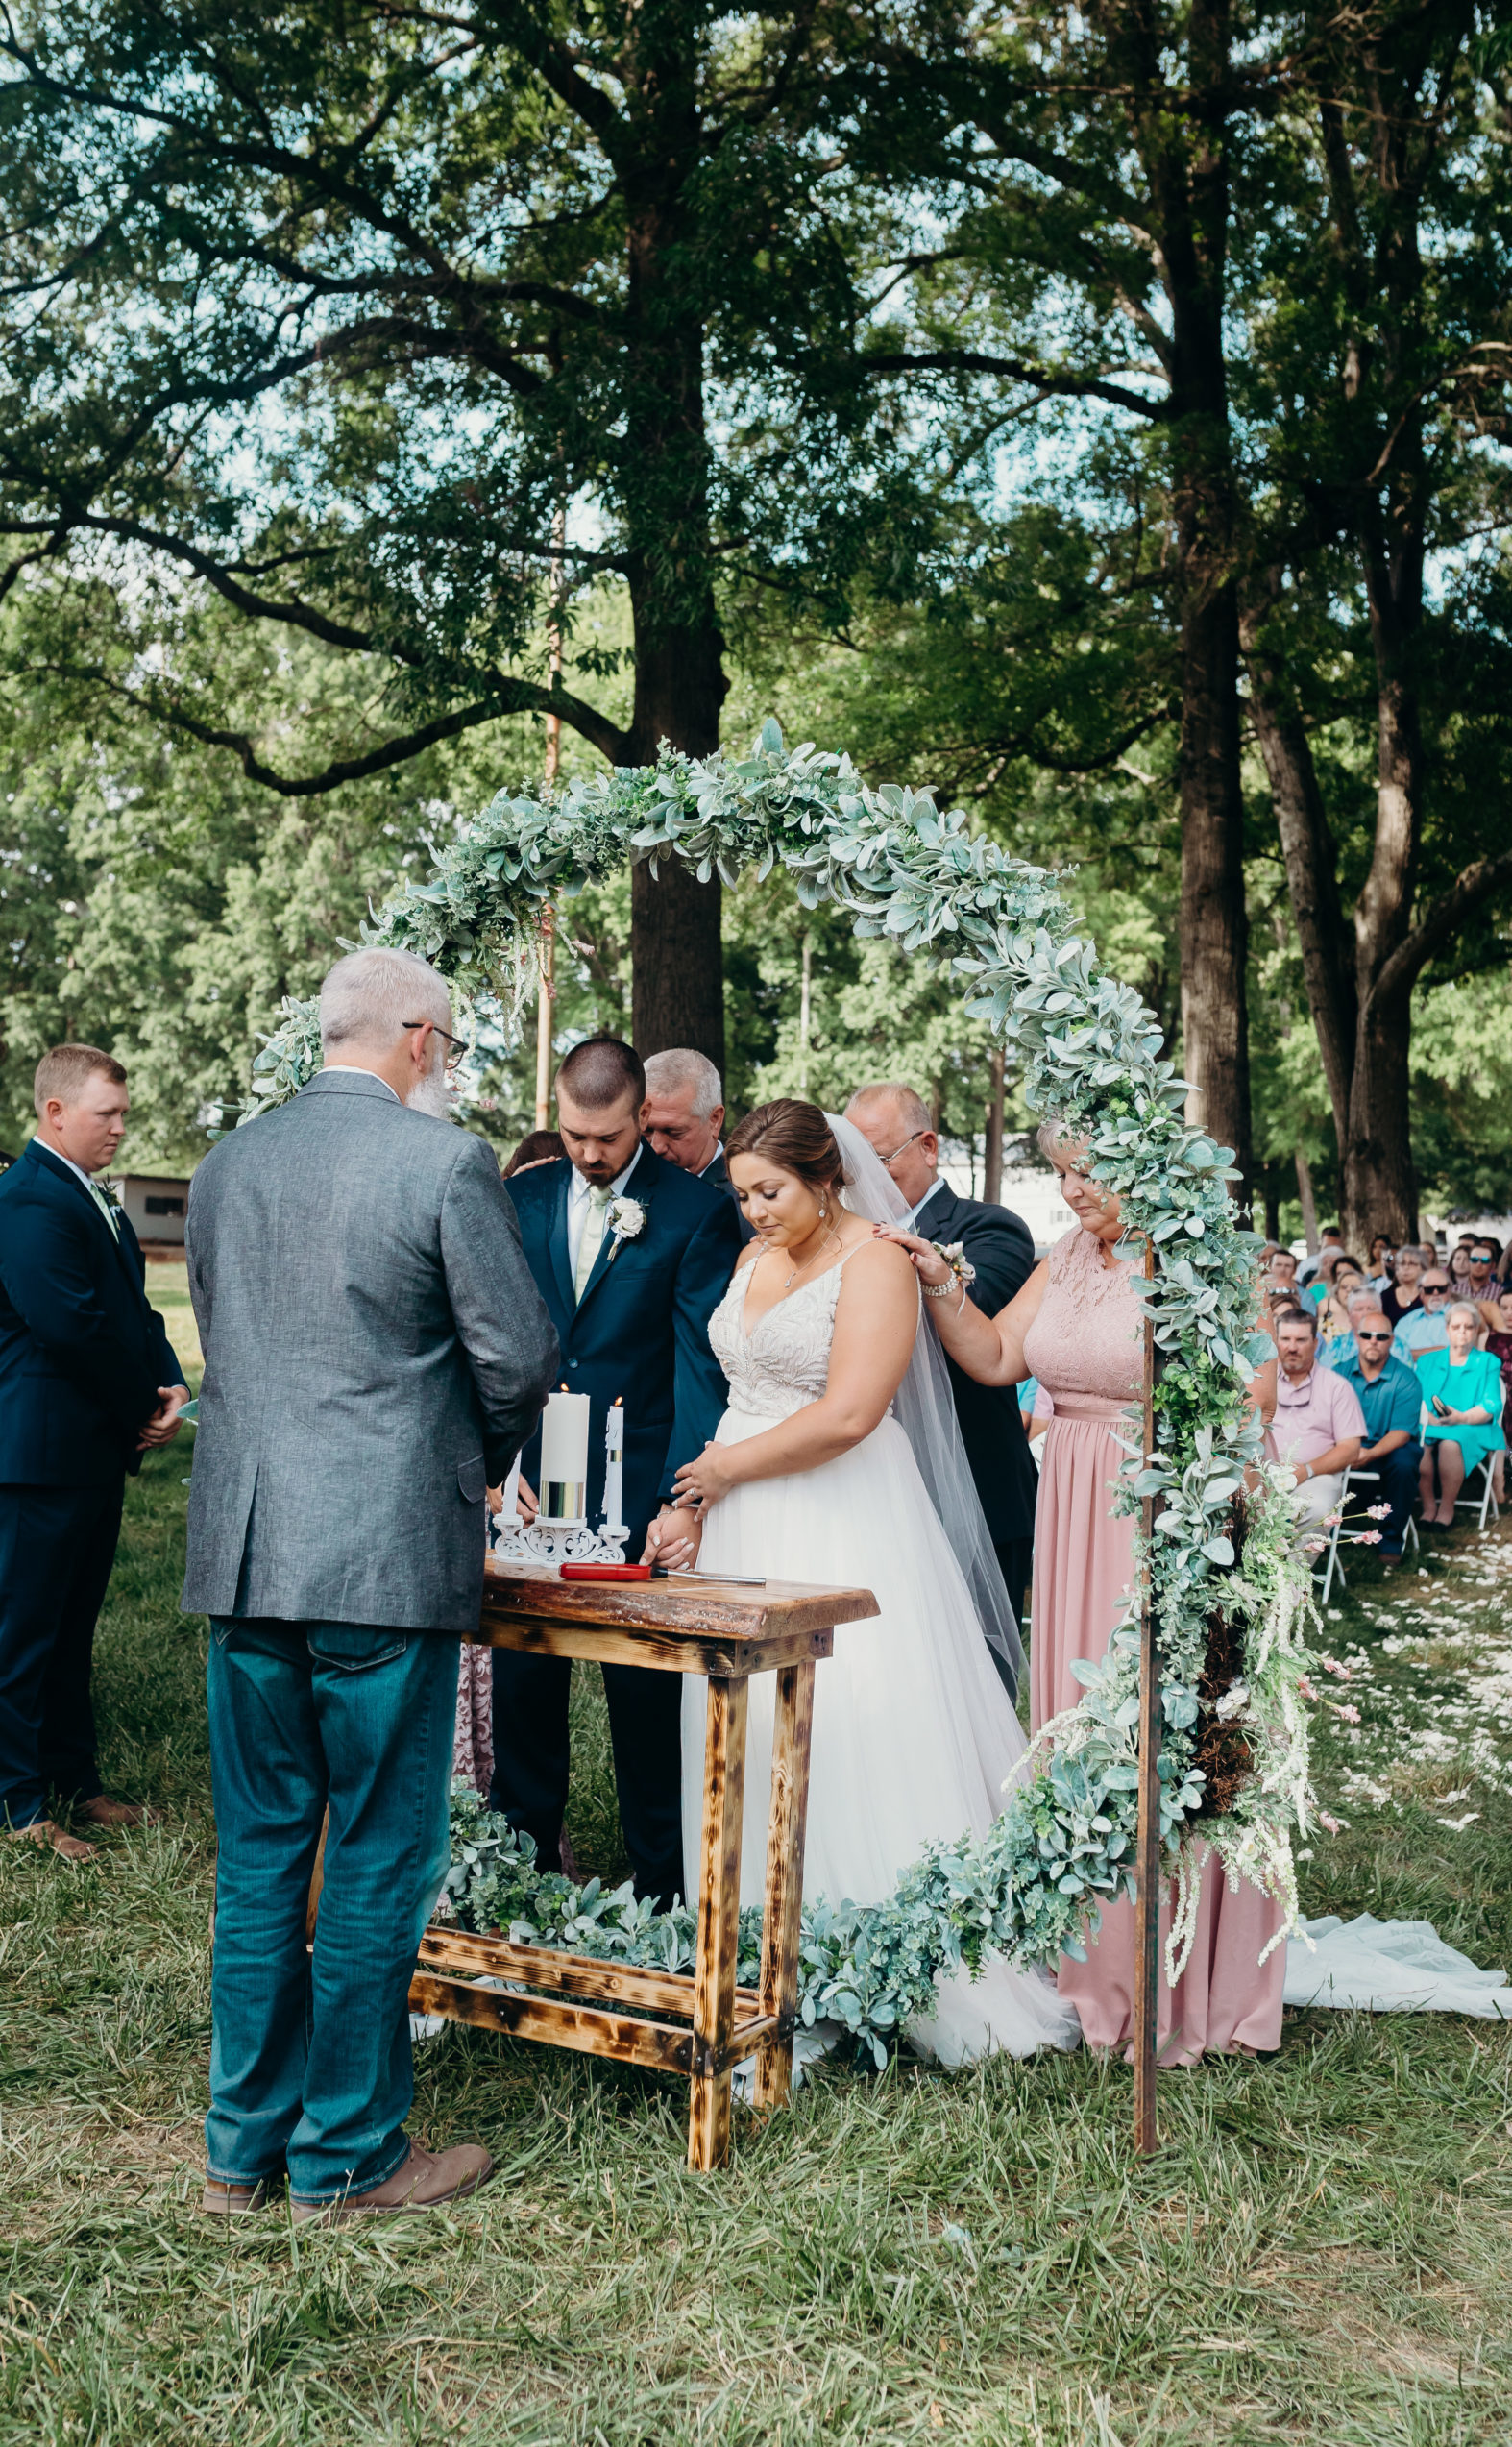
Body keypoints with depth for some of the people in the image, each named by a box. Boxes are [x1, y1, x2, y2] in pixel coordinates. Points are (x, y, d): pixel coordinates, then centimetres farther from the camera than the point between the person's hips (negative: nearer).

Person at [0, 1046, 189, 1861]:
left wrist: (169, 1384, 0)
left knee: (70, 1629, 17)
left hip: (97, 1450, 10)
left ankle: (74, 1782, 26)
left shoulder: (91, 1201, 16)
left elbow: (132, 1310, 17)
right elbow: (72, 1324, -23)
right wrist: (147, 1403, -11)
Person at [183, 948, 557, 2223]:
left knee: (258, 1854, 15)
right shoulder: (446, 1162, -9)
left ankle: (243, 2147, 26)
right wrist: (480, 1464, 12)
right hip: (388, 1557, -6)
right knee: (377, 1860, 6)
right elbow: (520, 1358, -8)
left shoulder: (226, 1162, 10)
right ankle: (350, 2156, 19)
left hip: (243, 1554, 6)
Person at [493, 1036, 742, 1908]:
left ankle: (664, 1893, 18)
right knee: (523, 1685, 10)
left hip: (636, 1489, -4)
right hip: (530, 1483, 4)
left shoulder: (697, 1208, -5)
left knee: (647, 1697, 4)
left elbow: (702, 1364, -9)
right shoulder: (524, 1199, 9)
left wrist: (684, 1499, -18)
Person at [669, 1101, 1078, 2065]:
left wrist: (728, 1468, -10)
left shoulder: (875, 1259, -10)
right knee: (760, 1742, 8)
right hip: (750, 1532, 7)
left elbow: (848, 1413, -19)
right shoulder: (757, 1256, 13)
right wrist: (697, 1504, 11)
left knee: (859, 1732, -4)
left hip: (845, 1527, -7)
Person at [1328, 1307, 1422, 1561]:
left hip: (1387, 1447, -2)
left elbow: (1401, 1432, -14)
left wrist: (1370, 1454, -32)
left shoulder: (1405, 1380, -5)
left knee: (1404, 1463, -33)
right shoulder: (1340, 1371, 2)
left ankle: (1392, 1541, -16)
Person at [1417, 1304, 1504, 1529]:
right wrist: (1429, 1417, -17)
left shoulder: (1489, 1362, 16)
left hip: (1474, 1429, -2)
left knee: (1450, 1443, -38)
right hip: (1432, 1427, 2)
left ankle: (1447, 1510, -26)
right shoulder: (1427, 1361, 22)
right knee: (1419, 1443, -36)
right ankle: (1428, 1507, -25)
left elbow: (1491, 1407, 1)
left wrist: (1461, 1418, -18)